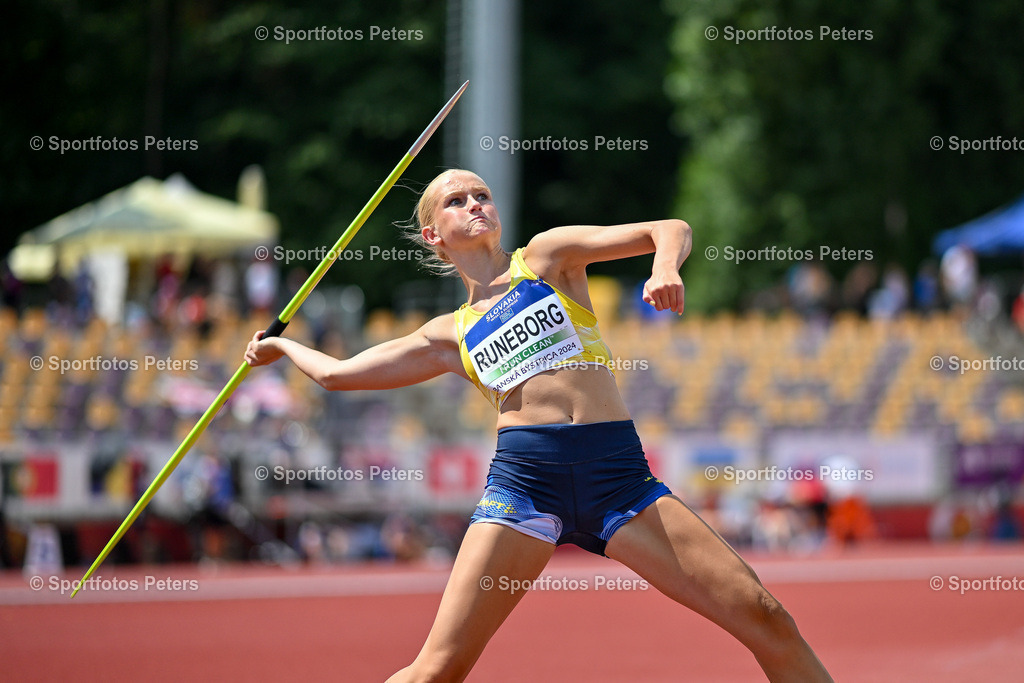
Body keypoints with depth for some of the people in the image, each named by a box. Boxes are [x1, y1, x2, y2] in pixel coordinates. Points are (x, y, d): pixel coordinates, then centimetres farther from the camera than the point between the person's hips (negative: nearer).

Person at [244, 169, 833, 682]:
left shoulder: (548, 255, 17)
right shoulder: (449, 335, 20)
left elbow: (671, 230, 8)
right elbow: (339, 373, 29)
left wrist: (666, 269, -13)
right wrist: (281, 346, 44)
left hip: (619, 473, 0)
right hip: (524, 474, 0)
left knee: (763, 617, -11)